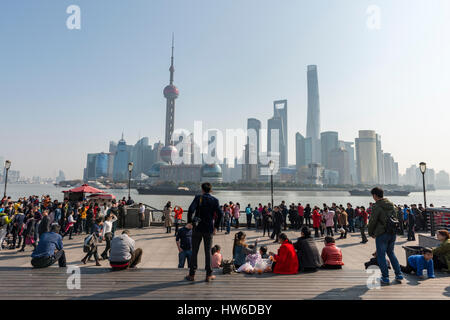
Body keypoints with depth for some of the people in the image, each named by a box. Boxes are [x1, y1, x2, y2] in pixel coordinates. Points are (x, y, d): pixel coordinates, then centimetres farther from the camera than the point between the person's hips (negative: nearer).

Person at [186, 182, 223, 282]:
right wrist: (216, 226, 2)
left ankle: (192, 274, 15)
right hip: (209, 229, 1)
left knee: (194, 251, 9)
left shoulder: (198, 198, -4)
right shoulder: (215, 200, 1)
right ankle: (209, 275, 13)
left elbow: (191, 209, -17)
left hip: (197, 228, -1)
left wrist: (190, 222, -5)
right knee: (208, 252, 10)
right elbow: (220, 214, -7)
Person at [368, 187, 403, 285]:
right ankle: (399, 275, 22)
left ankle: (385, 278, 6)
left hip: (382, 234, -7)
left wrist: (371, 233, 1)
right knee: (391, 253, 21)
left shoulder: (377, 206, -15)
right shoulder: (391, 205, 8)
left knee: (381, 256, 3)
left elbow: (372, 221, -13)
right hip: (392, 233, 7)